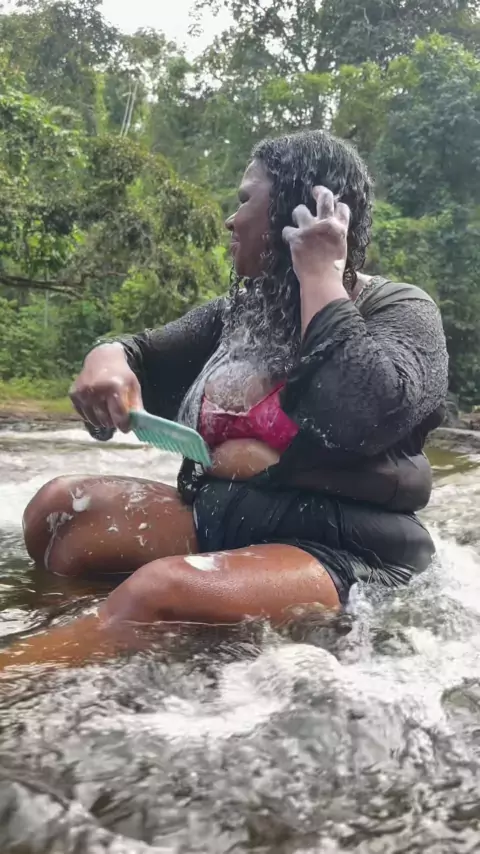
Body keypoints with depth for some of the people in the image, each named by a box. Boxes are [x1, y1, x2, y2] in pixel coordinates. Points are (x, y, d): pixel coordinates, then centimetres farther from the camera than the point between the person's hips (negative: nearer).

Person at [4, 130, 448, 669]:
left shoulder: (398, 311, -5)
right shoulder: (241, 311, 14)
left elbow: (362, 416, -26)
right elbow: (143, 354, 22)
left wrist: (320, 276, -16)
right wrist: (106, 358, -4)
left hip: (341, 556, -7)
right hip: (218, 519, 7)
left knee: (161, 589, -32)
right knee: (61, 506, -8)